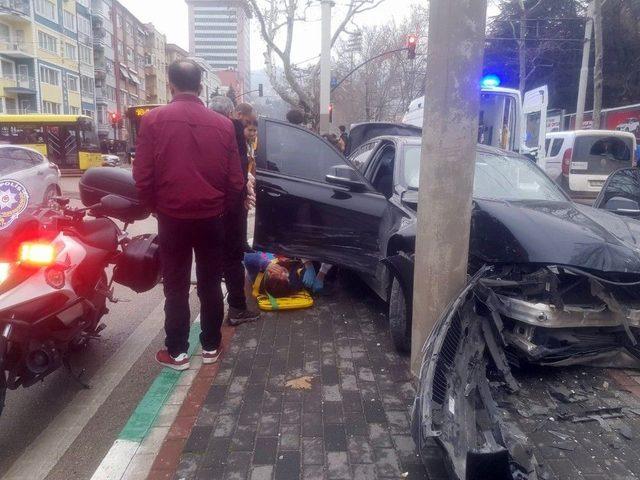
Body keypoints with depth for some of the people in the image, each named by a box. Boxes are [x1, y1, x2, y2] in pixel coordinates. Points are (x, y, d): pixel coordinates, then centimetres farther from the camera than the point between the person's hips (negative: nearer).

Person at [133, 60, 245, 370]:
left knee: (176, 287, 10)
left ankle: (177, 352, 18)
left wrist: (158, 208, 9)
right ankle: (211, 346, 24)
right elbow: (236, 180, -1)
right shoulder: (222, 124, -2)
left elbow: (142, 176, -7)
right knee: (210, 284, 14)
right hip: (212, 217, 2)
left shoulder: (153, 120, -6)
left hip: (172, 218, -1)